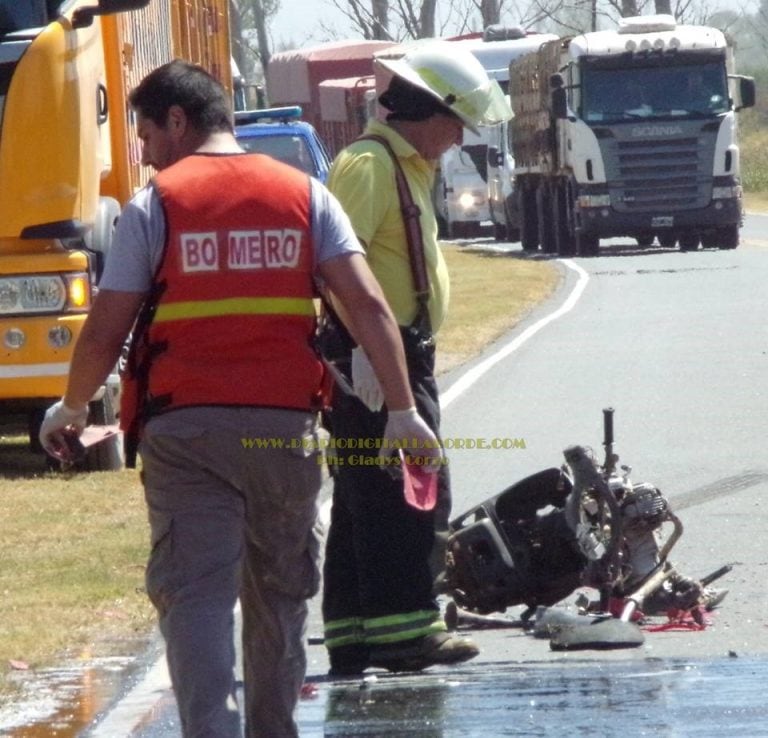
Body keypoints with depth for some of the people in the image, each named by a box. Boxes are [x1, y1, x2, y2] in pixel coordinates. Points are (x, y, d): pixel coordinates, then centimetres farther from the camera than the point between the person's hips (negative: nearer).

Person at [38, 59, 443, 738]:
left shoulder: (155, 205, 0)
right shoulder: (304, 196, 8)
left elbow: (105, 332, -1)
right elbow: (369, 306, -1)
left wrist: (71, 411, 16)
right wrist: (403, 411, 1)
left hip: (185, 428, -3)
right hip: (285, 426, 3)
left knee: (194, 594, -7)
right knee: (279, 594, 17)